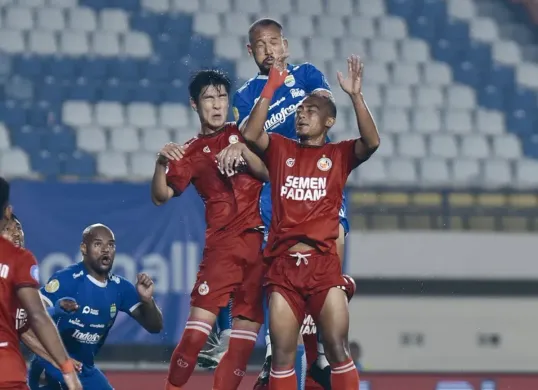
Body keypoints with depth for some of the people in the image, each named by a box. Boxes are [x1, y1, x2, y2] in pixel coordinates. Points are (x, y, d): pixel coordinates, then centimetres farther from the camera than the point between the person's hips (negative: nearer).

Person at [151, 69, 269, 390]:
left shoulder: (242, 134, 13)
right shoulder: (191, 153, 10)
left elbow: (269, 174, 1)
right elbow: (160, 196, 3)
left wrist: (243, 151, -15)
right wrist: (162, 163, -15)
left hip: (260, 240, 2)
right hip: (222, 242, -2)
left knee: (248, 322, -1)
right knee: (201, 318, -14)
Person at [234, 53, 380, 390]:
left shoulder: (339, 155, 8)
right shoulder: (280, 149, 12)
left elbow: (372, 142, -11)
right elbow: (250, 134, -7)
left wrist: (355, 96, -20)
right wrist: (272, 88, -13)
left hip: (323, 263, -2)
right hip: (283, 263, 2)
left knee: (338, 350, -6)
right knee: (282, 354, 2)